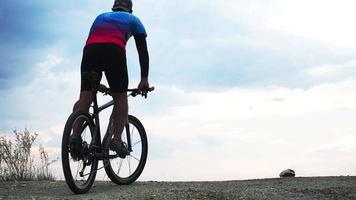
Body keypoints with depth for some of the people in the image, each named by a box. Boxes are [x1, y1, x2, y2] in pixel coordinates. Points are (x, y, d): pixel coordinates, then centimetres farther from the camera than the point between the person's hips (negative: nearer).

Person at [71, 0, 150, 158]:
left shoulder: (100, 17, 40)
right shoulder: (133, 19, 30)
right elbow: (143, 50, 22)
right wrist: (144, 79, 21)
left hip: (89, 50, 3)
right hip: (114, 51, -3)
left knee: (85, 98, 3)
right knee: (120, 98, 8)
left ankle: (75, 134, -15)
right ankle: (117, 140, -3)